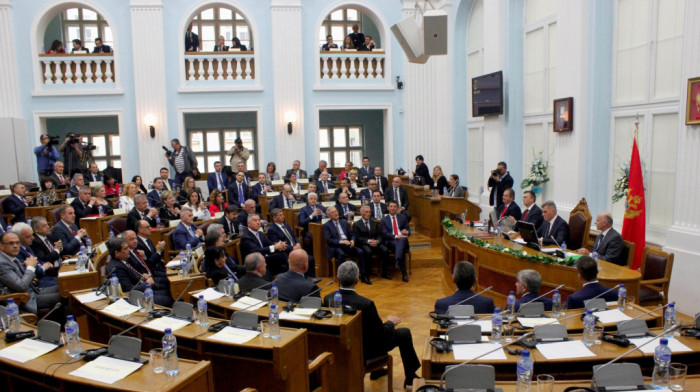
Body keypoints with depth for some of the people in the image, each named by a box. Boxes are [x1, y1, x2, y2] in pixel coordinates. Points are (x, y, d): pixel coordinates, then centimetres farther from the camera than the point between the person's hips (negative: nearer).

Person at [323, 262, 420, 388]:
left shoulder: (328, 299, -16)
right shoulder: (366, 304, -31)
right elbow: (382, 334, -20)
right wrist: (390, 322, 2)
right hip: (365, 352, -6)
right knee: (404, 333, 13)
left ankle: (376, 370, 44)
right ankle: (410, 378, 29)